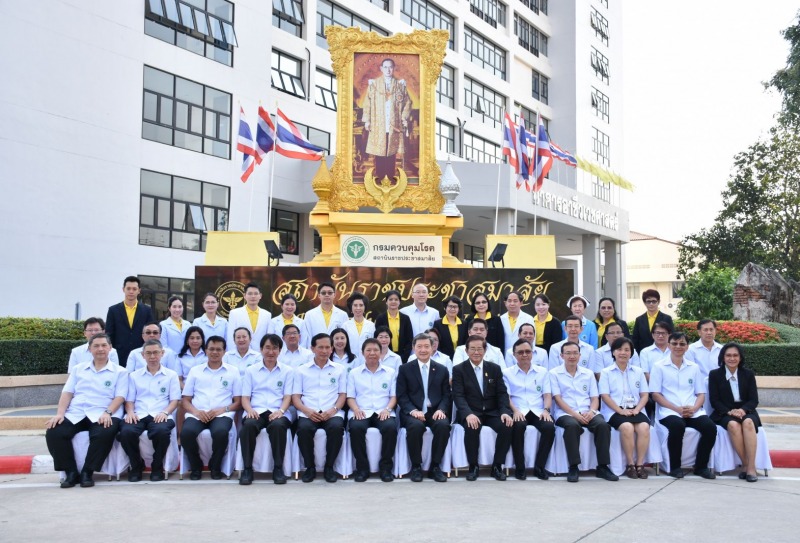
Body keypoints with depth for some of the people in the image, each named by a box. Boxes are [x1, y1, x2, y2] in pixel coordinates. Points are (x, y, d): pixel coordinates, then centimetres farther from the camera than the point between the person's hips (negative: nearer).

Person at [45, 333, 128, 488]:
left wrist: (107, 413, -18)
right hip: (75, 414, 3)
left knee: (104, 434, -37)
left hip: (101, 415, -3)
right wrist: (60, 414, -4)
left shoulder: (119, 372, 11)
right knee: (53, 433, -26)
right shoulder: (78, 369, 21)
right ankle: (71, 472, -12)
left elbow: (119, 397, 1)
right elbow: (67, 393, 13)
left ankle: (87, 472, -19)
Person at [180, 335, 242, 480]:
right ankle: (196, 466, -3)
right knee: (186, 432, -32)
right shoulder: (195, 371, 17)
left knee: (221, 432, -36)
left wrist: (223, 409, -10)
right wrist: (196, 411, -8)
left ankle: (215, 466, -6)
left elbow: (238, 402, 10)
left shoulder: (233, 371, 14)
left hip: (222, 414, -1)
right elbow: (186, 400, 14)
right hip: (197, 414, 1)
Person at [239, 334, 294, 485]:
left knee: (278, 426, -37)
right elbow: (245, 397, 10)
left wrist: (280, 411, -15)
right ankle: (247, 468, -23)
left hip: (278, 412, -1)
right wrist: (249, 410, -12)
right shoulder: (250, 370, 16)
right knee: (248, 425, -35)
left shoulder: (288, 370, 14)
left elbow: (288, 396, 5)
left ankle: (278, 468, -23)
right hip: (256, 411, 1)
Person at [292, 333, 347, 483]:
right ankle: (310, 467, -11)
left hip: (332, 413, 0)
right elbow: (295, 397, 9)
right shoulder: (301, 370, 15)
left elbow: (343, 395, 11)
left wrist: (333, 410, -9)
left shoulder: (339, 369, 16)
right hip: (308, 413, 0)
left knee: (336, 427, -34)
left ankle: (329, 467, -12)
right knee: (304, 428, -34)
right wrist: (307, 411, -11)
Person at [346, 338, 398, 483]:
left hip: (383, 412, 0)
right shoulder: (354, 373, 15)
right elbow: (350, 397, 9)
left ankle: (386, 467, -18)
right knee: (356, 427, -35)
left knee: (391, 427, -34)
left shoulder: (390, 372, 16)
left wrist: (387, 409, -9)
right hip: (361, 412, 0)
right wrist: (356, 409, -11)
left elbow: (393, 396, 11)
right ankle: (362, 467, -19)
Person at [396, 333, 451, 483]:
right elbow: (401, 396, 1)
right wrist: (413, 411, -17)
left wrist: (441, 410, -12)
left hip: (435, 412, 2)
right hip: (413, 412, -1)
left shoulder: (442, 369, 14)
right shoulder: (405, 369, 9)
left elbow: (446, 395, 9)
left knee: (443, 425, -32)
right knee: (415, 426, -35)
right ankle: (416, 466, -16)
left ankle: (435, 466, -15)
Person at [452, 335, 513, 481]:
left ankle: (497, 465, -9)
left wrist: (505, 412, -16)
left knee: (507, 427, -27)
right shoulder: (458, 369, 2)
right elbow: (458, 395, -9)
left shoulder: (495, 368, 10)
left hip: (492, 412, 3)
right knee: (472, 428, -35)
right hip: (470, 413, -2)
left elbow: (502, 393, 4)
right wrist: (468, 414, -28)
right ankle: (473, 466, -13)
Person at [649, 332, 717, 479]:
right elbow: (656, 395, 0)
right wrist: (677, 408, -13)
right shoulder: (659, 366, 7)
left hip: (693, 411, 4)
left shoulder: (694, 367, 18)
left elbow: (701, 394, 15)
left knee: (710, 427, -26)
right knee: (678, 426, -36)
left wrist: (694, 408, -8)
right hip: (669, 412, -3)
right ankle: (675, 467, -15)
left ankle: (701, 466, -6)